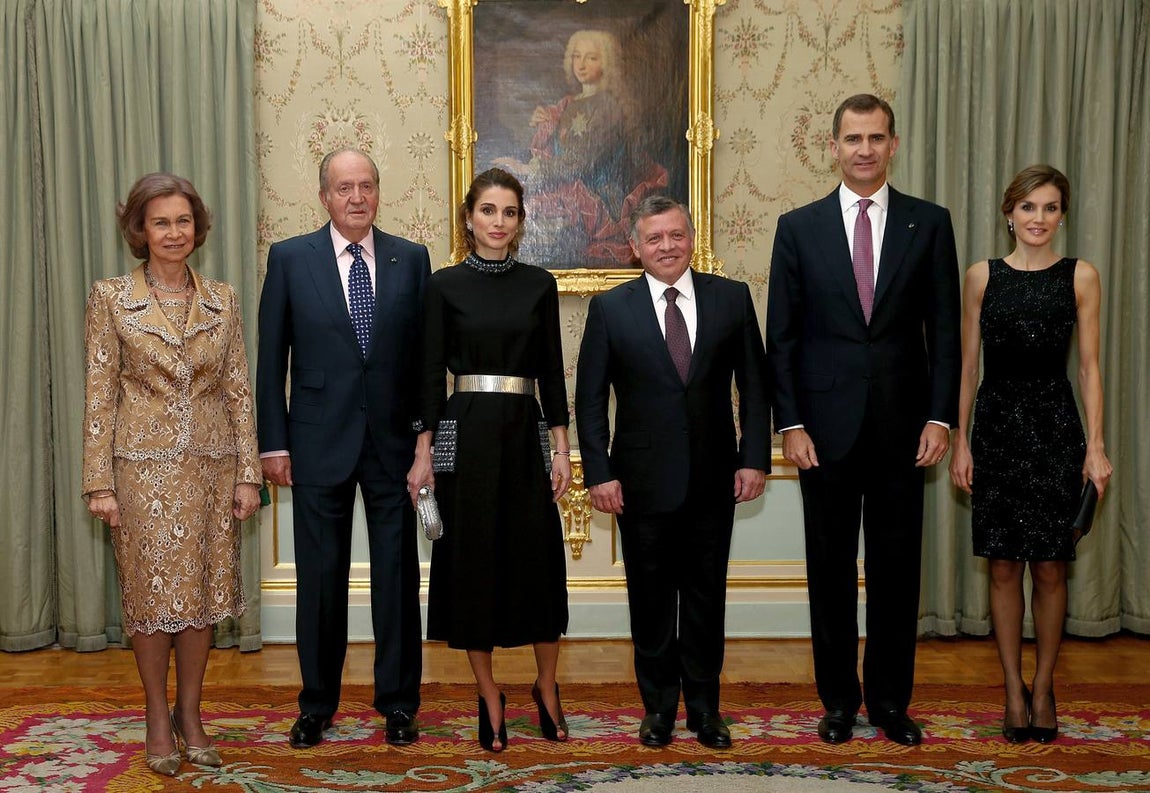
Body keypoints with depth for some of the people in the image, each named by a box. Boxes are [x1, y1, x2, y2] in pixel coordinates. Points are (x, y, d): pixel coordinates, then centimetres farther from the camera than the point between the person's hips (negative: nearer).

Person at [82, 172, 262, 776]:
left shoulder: (222, 300, 6)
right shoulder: (110, 298, -2)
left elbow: (238, 389, 5)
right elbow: (99, 394, -4)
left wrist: (247, 473, 0)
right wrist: (100, 483, -8)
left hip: (210, 466, 3)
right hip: (144, 468, -2)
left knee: (203, 591, 8)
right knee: (151, 594, 4)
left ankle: (190, 715, 23)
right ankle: (158, 720, 20)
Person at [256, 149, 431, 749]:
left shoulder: (411, 259, 4)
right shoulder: (290, 259, 1)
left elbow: (426, 353, 4)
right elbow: (271, 358, 2)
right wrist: (273, 441, -2)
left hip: (393, 440, 1)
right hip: (319, 441, 0)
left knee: (397, 574, 7)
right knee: (320, 576, 9)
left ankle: (397, 702, 21)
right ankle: (317, 703, 24)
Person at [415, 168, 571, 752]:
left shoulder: (539, 284, 7)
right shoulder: (445, 285, 2)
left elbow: (552, 371, 7)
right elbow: (431, 373, 1)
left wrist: (562, 449, 2)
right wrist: (424, 451, -4)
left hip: (527, 431, 2)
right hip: (464, 432, -1)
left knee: (538, 558, 4)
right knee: (471, 560, 3)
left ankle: (547, 688, 22)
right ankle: (489, 698, 16)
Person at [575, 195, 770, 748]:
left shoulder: (732, 298, 3)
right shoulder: (609, 308, -1)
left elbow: (753, 386, 4)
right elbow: (590, 398, 0)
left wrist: (754, 458, -3)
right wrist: (598, 473, -7)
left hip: (714, 478, 1)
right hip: (643, 480, -1)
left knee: (706, 596, 11)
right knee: (651, 598, 9)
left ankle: (704, 706, 25)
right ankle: (658, 707, 25)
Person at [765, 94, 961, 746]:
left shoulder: (929, 223, 4)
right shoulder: (799, 227, 3)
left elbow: (945, 329, 3)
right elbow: (781, 336, 1)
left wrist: (941, 417, -5)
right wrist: (791, 423, -5)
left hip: (903, 425, 1)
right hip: (826, 425, 0)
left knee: (896, 569, 9)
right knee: (832, 570, 8)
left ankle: (890, 699, 23)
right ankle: (839, 698, 22)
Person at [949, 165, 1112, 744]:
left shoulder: (1080, 277, 3)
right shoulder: (982, 277, 4)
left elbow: (1088, 367, 2)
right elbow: (968, 365, 5)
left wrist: (1095, 445, -4)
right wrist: (960, 442, 0)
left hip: (1055, 425, -1)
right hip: (997, 424, 1)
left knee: (1049, 568, 2)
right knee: (1002, 566, 4)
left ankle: (1043, 687, 19)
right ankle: (1014, 691, 17)